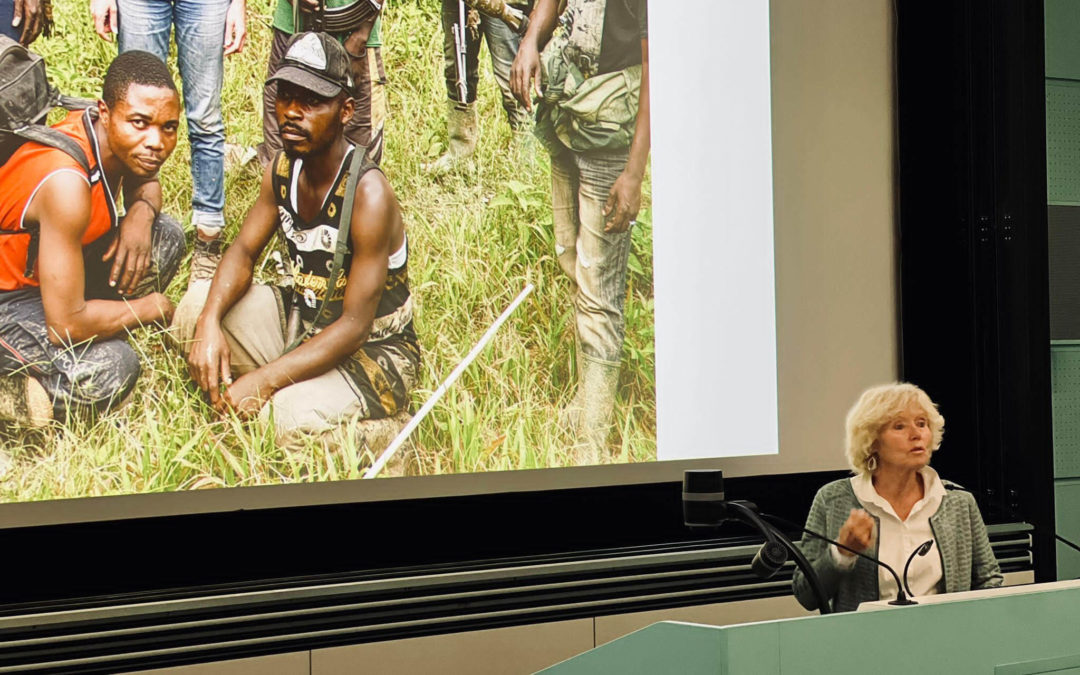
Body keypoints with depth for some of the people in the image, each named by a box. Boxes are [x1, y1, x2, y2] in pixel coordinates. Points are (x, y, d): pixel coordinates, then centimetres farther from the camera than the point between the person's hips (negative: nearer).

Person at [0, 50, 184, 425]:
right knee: (109, 369, -31)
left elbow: (145, 182, 17)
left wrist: (141, 214, -9)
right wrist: (151, 308, -17)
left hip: (43, 267, 9)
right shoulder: (67, 184, -35)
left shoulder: (116, 138, -11)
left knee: (166, 236, 2)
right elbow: (66, 324, -34)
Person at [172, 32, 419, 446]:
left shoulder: (368, 195, -28)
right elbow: (243, 252, 3)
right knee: (197, 304, -8)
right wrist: (210, 322, -19)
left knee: (295, 418, -33)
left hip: (373, 354, -7)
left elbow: (354, 327, -28)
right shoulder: (283, 168, -5)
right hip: (304, 323, 7)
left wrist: (264, 380, -33)